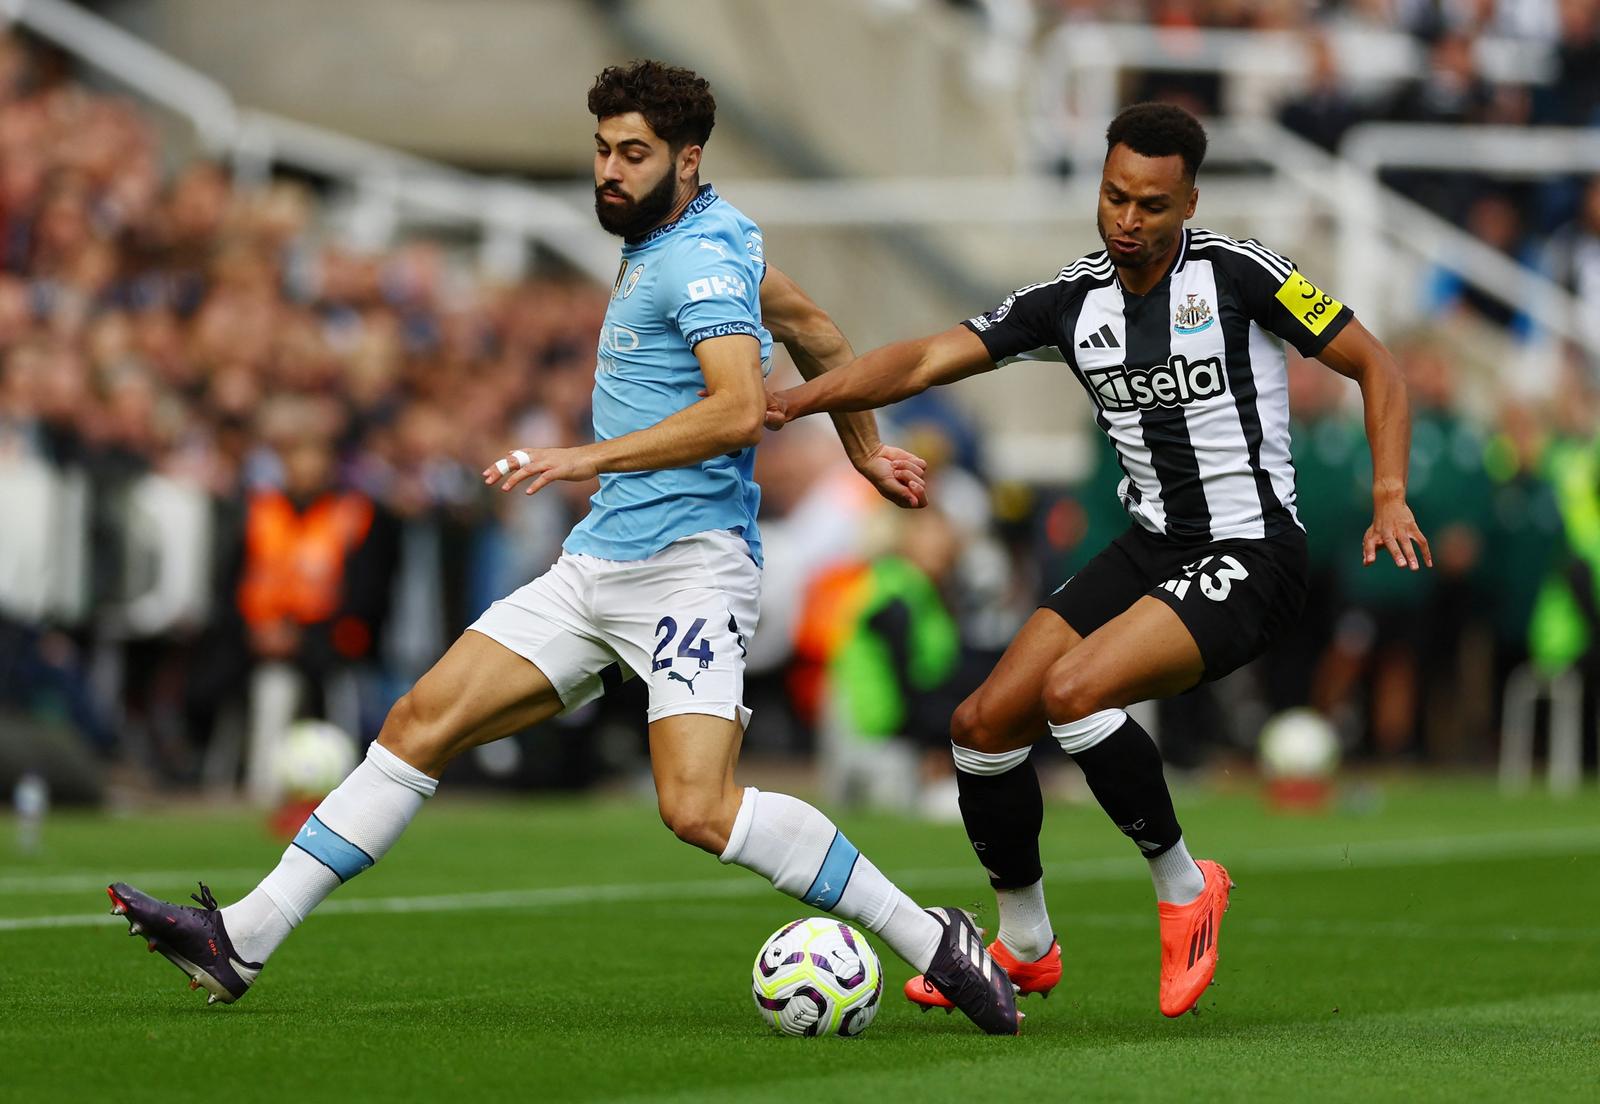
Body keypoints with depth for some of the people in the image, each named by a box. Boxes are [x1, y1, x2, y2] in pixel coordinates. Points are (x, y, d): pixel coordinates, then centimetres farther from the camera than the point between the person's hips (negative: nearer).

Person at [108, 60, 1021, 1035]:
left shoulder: (700, 257, -12)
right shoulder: (665, 237, 17)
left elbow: (740, 408, -25)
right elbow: (810, 324, 30)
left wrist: (592, 457, -26)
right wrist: (864, 449, 38)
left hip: (687, 562, -9)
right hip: (598, 566, 10)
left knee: (700, 809, -24)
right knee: (423, 724, 2)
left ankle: (938, 943, -13)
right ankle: (243, 940, 3)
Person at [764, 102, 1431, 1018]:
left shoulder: (1235, 272, -11)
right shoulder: (1072, 301, 2)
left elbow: (1375, 366, -4)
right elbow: (927, 360, -4)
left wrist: (1391, 495, -16)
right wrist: (800, 398, -18)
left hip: (1250, 558, -7)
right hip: (1151, 548, 7)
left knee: (1072, 691, -27)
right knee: (984, 723, 1)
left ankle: (1182, 885, -6)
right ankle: (1024, 948, 20)